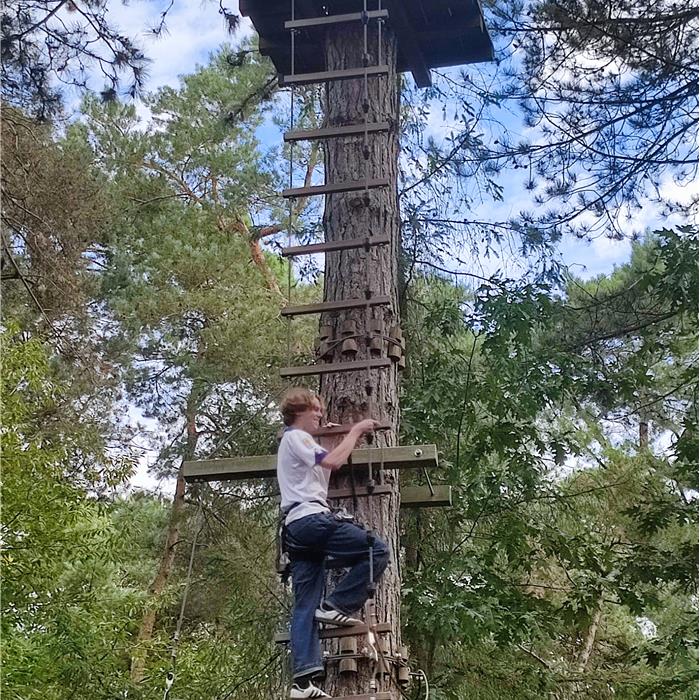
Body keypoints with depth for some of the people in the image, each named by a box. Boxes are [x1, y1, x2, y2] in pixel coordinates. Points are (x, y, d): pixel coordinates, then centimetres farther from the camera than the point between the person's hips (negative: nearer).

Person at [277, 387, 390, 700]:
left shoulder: (294, 442, 33)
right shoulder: (296, 437, 1)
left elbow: (327, 469, 32)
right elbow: (333, 461, -12)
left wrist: (352, 438, 28)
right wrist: (355, 431, 0)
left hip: (296, 527, 10)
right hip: (311, 518, -10)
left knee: (306, 607, -1)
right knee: (377, 551, -9)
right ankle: (336, 606, -9)